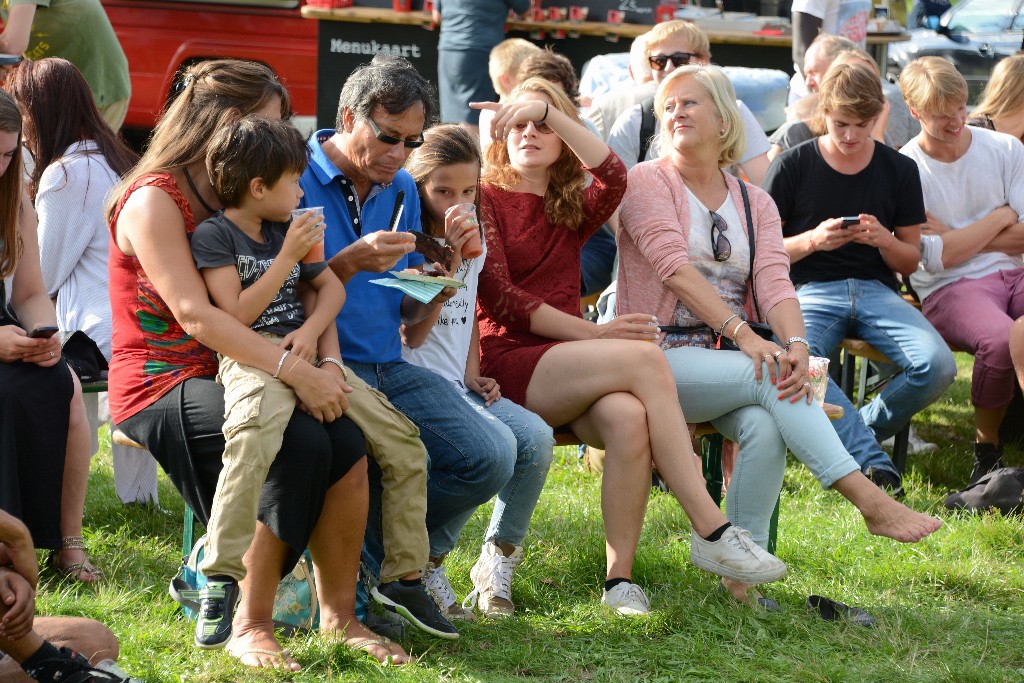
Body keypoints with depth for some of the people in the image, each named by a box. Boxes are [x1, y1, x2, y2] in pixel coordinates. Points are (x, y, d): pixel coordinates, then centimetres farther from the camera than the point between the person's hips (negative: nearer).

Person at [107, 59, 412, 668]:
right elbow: (196, 317, -23)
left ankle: (340, 616, -10)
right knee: (301, 444, -30)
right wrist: (298, 373, -29)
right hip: (162, 385, -7)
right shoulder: (154, 201, -12)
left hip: (229, 375, 7)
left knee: (347, 441, -21)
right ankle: (251, 627, -21)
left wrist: (327, 364, -13)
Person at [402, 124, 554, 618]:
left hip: (460, 384, 7)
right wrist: (450, 256, -21)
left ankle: (498, 560, -3)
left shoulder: (474, 238, 14)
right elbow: (414, 333, -15)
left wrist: (472, 374, 9)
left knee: (536, 438, -21)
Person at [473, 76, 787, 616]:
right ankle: (710, 531, -31)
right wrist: (591, 333, -10)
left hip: (565, 367, 5)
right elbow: (498, 297, -3)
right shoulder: (486, 198, 9)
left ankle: (619, 579, -32)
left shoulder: (572, 211, 23)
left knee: (627, 418, -32)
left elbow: (614, 176, -2)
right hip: (508, 363, -5)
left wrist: (549, 111, -7)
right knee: (644, 358, -29)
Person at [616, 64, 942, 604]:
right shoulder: (647, 182, 2)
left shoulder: (754, 204, 16)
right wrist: (742, 334, -27)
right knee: (770, 379, -30)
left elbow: (774, 281, -1)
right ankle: (871, 502, -35)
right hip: (660, 358, -4)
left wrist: (796, 345, -24)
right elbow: (675, 267, -13)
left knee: (766, 426, -30)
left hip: (730, 360, 4)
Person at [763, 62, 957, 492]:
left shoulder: (899, 170, 12)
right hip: (811, 291, -2)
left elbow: (910, 261, 15)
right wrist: (812, 240, -12)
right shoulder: (793, 166, 5)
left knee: (938, 366, -26)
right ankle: (872, 461, -30)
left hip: (876, 290, 3)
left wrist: (884, 241, -8)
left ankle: (854, 433, -1)